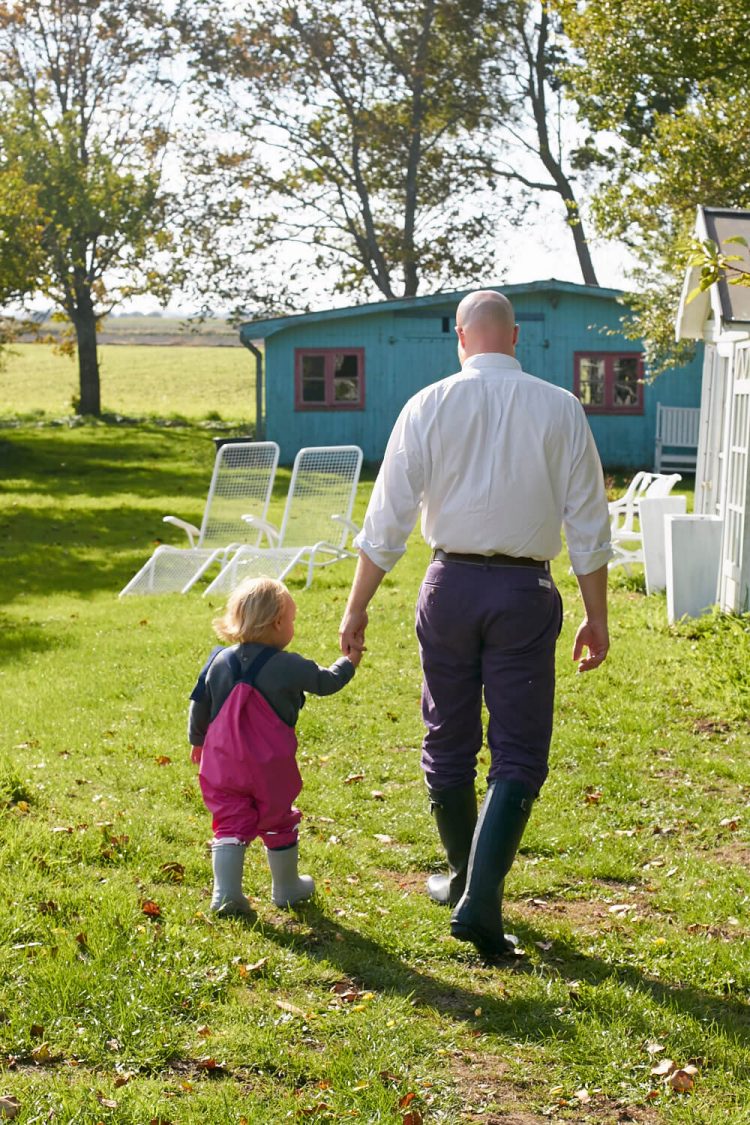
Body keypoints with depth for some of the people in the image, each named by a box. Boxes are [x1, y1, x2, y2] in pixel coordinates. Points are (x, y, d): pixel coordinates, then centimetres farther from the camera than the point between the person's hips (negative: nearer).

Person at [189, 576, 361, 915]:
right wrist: (349, 661, 23)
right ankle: (286, 887, 30)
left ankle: (225, 893, -4)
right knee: (279, 824, 15)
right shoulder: (289, 667, -11)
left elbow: (198, 705, 9)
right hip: (271, 767, -2)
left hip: (222, 763, 3)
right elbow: (326, 682, 3)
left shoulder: (219, 661, 1)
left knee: (229, 825, 6)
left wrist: (197, 740, 25)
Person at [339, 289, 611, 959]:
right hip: (525, 591, -1)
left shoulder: (428, 407, -2)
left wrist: (358, 607, 6)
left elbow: (388, 520, -2)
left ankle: (462, 877, 32)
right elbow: (588, 524, -1)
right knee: (519, 754, 3)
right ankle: (480, 899, -10)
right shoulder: (559, 409, -2)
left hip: (451, 584, 1)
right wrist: (597, 617, 7)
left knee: (448, 741, 17)